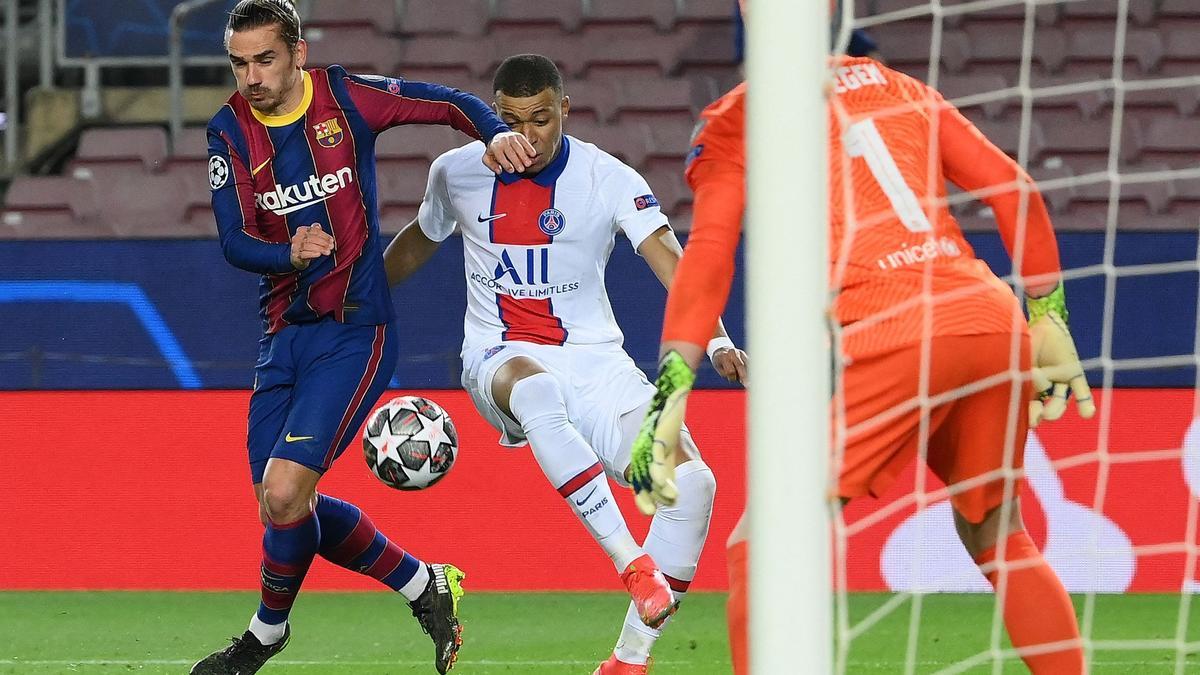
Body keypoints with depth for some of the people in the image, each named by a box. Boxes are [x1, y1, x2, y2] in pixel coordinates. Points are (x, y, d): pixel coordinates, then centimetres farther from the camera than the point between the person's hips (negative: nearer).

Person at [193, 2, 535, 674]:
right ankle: (425, 586, 22)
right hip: (284, 334, 5)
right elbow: (234, 241, -5)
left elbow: (450, 103, 2)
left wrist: (498, 134, -19)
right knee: (282, 505, 5)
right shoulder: (231, 131, 2)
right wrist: (290, 254, -26)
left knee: (284, 492, -16)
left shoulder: (346, 97, -5)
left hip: (354, 332, -5)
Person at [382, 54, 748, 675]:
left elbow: (669, 261, -20)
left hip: (594, 359, 1)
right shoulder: (457, 173, -1)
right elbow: (417, 243, 20)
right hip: (499, 358, -1)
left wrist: (716, 339, -36)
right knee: (537, 393, -42)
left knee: (692, 481, -21)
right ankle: (633, 564, -45)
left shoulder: (609, 179, -8)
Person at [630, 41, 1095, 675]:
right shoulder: (902, 88, 26)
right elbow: (1014, 189, 19)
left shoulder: (737, 117, 12)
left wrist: (670, 398, -7)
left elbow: (709, 253, 0)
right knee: (999, 540, 25)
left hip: (891, 336, -5)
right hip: (997, 322, 5)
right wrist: (1047, 320, 23)